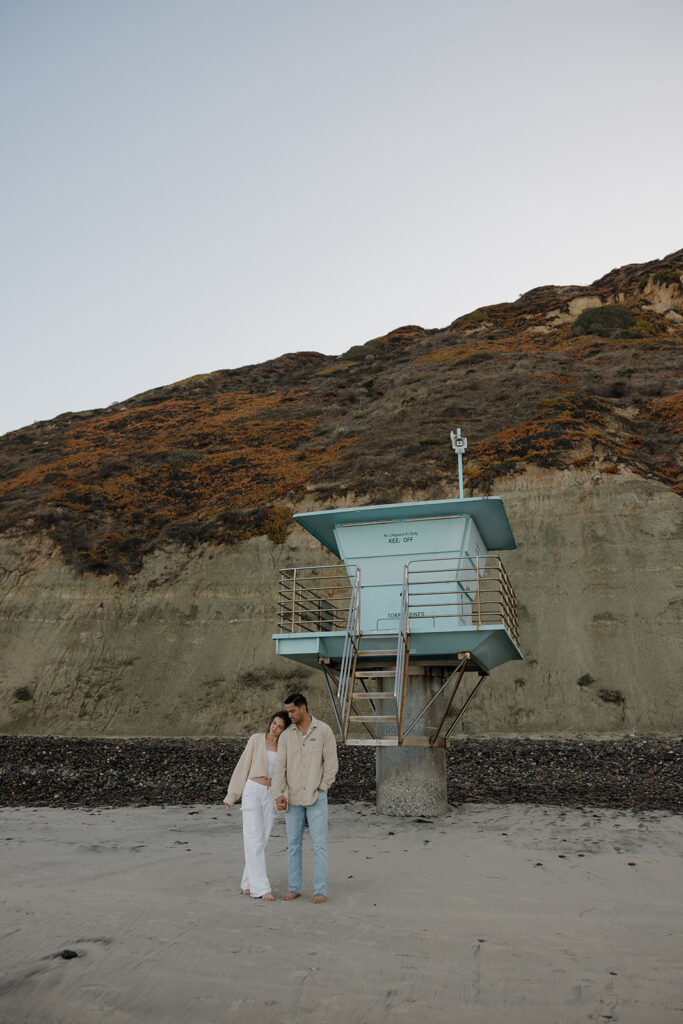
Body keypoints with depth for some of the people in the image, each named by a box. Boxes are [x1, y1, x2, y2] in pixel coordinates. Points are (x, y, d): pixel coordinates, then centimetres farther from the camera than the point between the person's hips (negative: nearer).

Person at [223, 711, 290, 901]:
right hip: (253, 791, -3)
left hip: (272, 795, 3)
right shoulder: (256, 739, -4)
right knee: (254, 839, -9)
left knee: (262, 840, 4)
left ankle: (248, 882, 18)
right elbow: (243, 766, 0)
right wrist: (232, 795, 2)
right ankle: (260, 887, -8)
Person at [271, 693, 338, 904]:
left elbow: (331, 763, -6)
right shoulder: (286, 736, 2)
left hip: (316, 797, -3)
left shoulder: (323, 730, -7)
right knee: (293, 844, 9)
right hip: (293, 798, 3)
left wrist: (321, 790, -8)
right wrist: (278, 795, -13)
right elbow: (280, 767, -3)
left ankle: (320, 891, 5)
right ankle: (294, 888, 20)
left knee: (319, 844, -2)